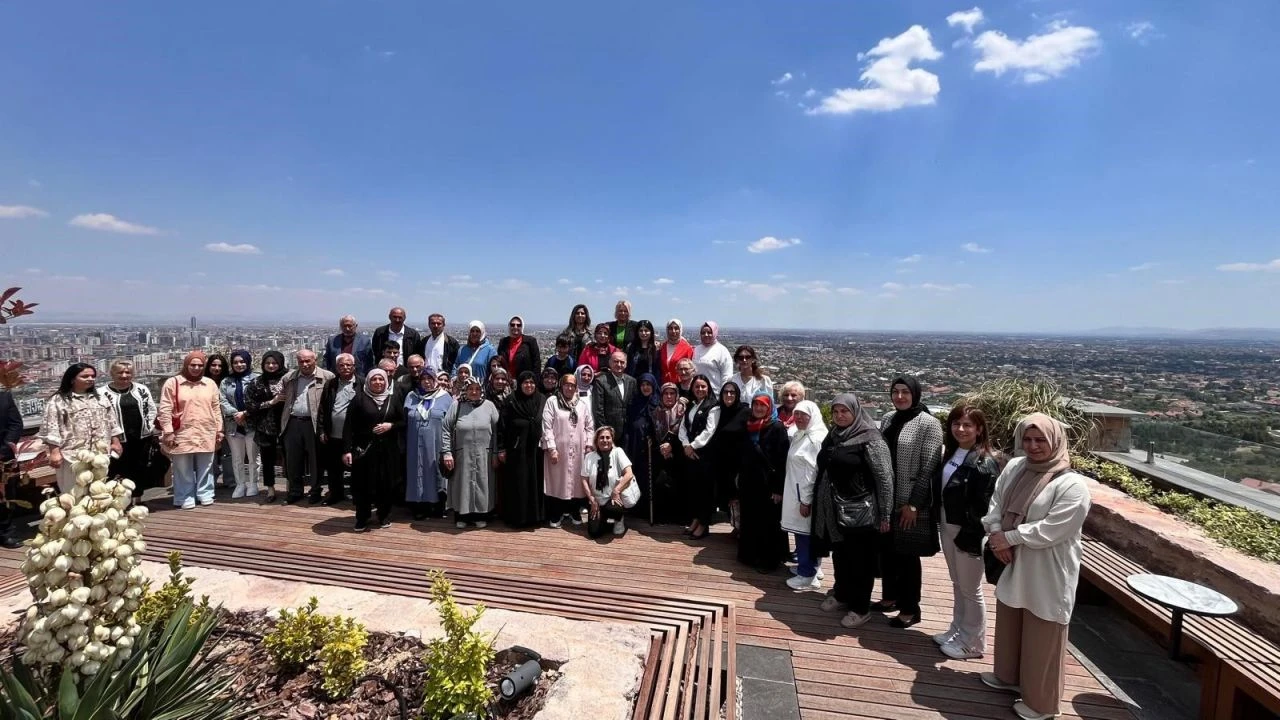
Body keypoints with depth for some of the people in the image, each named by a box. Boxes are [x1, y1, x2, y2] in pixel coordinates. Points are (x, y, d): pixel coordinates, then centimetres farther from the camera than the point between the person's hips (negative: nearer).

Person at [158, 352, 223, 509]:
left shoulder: (210, 384, 9)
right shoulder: (172, 383, -3)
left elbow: (216, 409, 12)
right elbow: (165, 410, -5)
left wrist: (219, 430, 10)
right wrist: (168, 432, -10)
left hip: (206, 434, 3)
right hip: (182, 435, -3)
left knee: (205, 468, 10)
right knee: (183, 470, 4)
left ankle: (205, 494, 21)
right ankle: (185, 498, 14)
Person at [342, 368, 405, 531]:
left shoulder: (393, 399, 5)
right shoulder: (360, 399, -1)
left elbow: (403, 422, 8)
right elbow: (349, 426, -4)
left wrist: (390, 426, -12)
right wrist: (347, 450, -10)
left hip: (388, 450, 2)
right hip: (364, 449, -1)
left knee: (386, 484, 7)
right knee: (363, 484, 3)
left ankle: (384, 515, 25)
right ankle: (362, 518, 19)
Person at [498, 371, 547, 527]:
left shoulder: (543, 400, 3)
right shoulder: (511, 401, -4)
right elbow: (502, 426, -5)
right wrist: (501, 449, -7)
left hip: (536, 450, 3)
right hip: (516, 450, -2)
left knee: (535, 483, 8)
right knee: (517, 484, 3)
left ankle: (534, 515, 20)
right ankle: (516, 517, 14)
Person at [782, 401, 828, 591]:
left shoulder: (816, 439, -17)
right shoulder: (799, 435, 13)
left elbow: (813, 472, -21)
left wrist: (806, 499, -20)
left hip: (806, 495, -9)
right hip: (796, 492, 9)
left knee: (805, 533, -2)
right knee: (802, 532, 16)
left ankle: (808, 575, 7)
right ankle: (810, 567, 29)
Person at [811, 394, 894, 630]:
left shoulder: (870, 439, -15)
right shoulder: (832, 437, 8)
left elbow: (885, 478, -15)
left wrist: (885, 514, -16)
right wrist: (816, 502, 18)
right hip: (834, 510, 7)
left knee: (860, 560, 6)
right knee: (840, 556, 18)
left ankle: (860, 608, 20)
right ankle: (841, 595, 36)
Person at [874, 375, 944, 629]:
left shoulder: (929, 423, -11)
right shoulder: (887, 418, 7)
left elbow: (929, 467, -13)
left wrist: (913, 503, -15)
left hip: (910, 503, -6)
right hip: (886, 499, 6)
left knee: (908, 556, 6)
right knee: (887, 550, 16)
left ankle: (910, 609, 22)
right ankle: (890, 597, 34)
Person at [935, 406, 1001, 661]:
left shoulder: (984, 463, -17)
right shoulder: (951, 453, 7)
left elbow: (984, 506, -19)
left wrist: (971, 536, -20)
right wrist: (942, 523, 10)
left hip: (968, 533, -8)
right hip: (948, 527, 8)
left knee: (971, 590, 7)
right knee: (957, 585, 20)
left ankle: (973, 643, 22)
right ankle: (957, 631, 34)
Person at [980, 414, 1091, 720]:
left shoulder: (1072, 485, -20)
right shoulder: (1014, 467, -1)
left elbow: (1050, 530, -24)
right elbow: (996, 502, 4)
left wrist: (1009, 537, -18)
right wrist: (996, 535, -11)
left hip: (1047, 576, -6)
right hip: (1013, 567, 7)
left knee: (1042, 638, 8)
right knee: (1009, 625, 23)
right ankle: (1008, 675, 45)